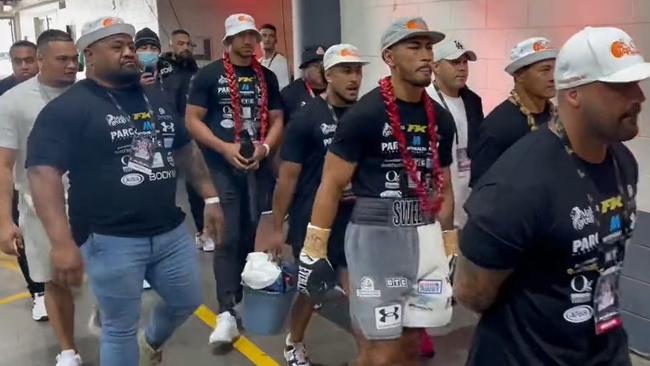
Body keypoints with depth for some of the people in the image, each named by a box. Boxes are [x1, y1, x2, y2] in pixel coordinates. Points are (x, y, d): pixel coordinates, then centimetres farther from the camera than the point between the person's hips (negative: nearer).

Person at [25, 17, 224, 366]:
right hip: (111, 241, -6)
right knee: (121, 328, 9)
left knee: (186, 301, 21)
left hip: (171, 232, 6)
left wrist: (210, 197, 15)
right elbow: (43, 171, -18)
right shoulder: (68, 107, -11)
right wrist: (62, 242, -26)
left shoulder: (156, 99, 10)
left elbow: (186, 150, 19)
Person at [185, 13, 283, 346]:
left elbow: (276, 121, 11)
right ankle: (227, 313, -5)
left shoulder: (267, 77, 11)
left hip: (259, 166, 4)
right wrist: (224, 148, -17)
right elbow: (192, 120, -4)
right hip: (222, 167, -4)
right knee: (228, 237, -7)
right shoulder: (208, 75, -1)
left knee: (256, 234, 11)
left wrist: (264, 148, -9)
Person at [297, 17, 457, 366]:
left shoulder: (440, 119, 8)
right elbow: (332, 184, -8)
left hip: (426, 237, 6)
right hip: (375, 236, -6)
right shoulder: (365, 114, -11)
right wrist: (314, 251, -9)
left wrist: (452, 248, 16)